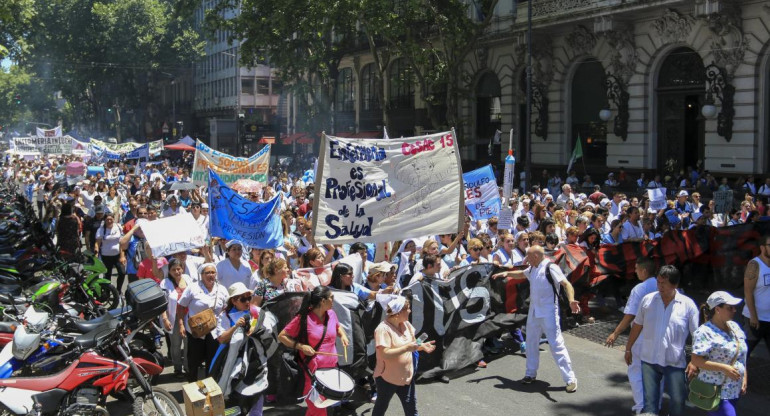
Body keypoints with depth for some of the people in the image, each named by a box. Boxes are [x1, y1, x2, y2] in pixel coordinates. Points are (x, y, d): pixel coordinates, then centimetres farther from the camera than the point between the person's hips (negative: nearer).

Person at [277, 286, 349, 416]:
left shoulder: (331, 314, 2)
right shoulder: (303, 318, -15)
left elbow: (338, 327, 24)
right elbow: (281, 336, -8)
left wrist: (342, 335, 3)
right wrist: (301, 346, -19)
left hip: (331, 368, 6)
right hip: (312, 371, -5)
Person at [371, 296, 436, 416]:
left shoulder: (406, 324, 2)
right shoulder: (383, 329, -23)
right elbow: (385, 354, -30)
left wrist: (421, 346, -7)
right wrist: (406, 348, -32)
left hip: (406, 376, 7)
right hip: (388, 378, -7)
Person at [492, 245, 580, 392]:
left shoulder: (550, 268, -16)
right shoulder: (532, 269, 9)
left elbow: (566, 283, -25)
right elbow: (521, 274, 29)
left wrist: (571, 300, -40)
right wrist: (506, 273, 14)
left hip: (548, 313, -8)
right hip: (534, 312, 9)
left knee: (556, 345, -10)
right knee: (531, 343, 17)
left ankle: (570, 379, -3)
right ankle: (531, 374, 32)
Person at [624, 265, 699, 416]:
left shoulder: (688, 305, -6)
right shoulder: (648, 300, 0)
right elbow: (637, 326, 11)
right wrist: (628, 348, 14)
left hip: (675, 362, -1)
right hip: (649, 359, 2)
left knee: (678, 400, 3)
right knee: (649, 400, 3)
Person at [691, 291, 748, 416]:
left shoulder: (734, 327, 8)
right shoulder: (705, 332, -16)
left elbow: (742, 356, 17)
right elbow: (695, 360, -21)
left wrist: (744, 379, 11)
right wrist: (724, 368, -23)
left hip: (734, 390, 7)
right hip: (716, 392, -7)